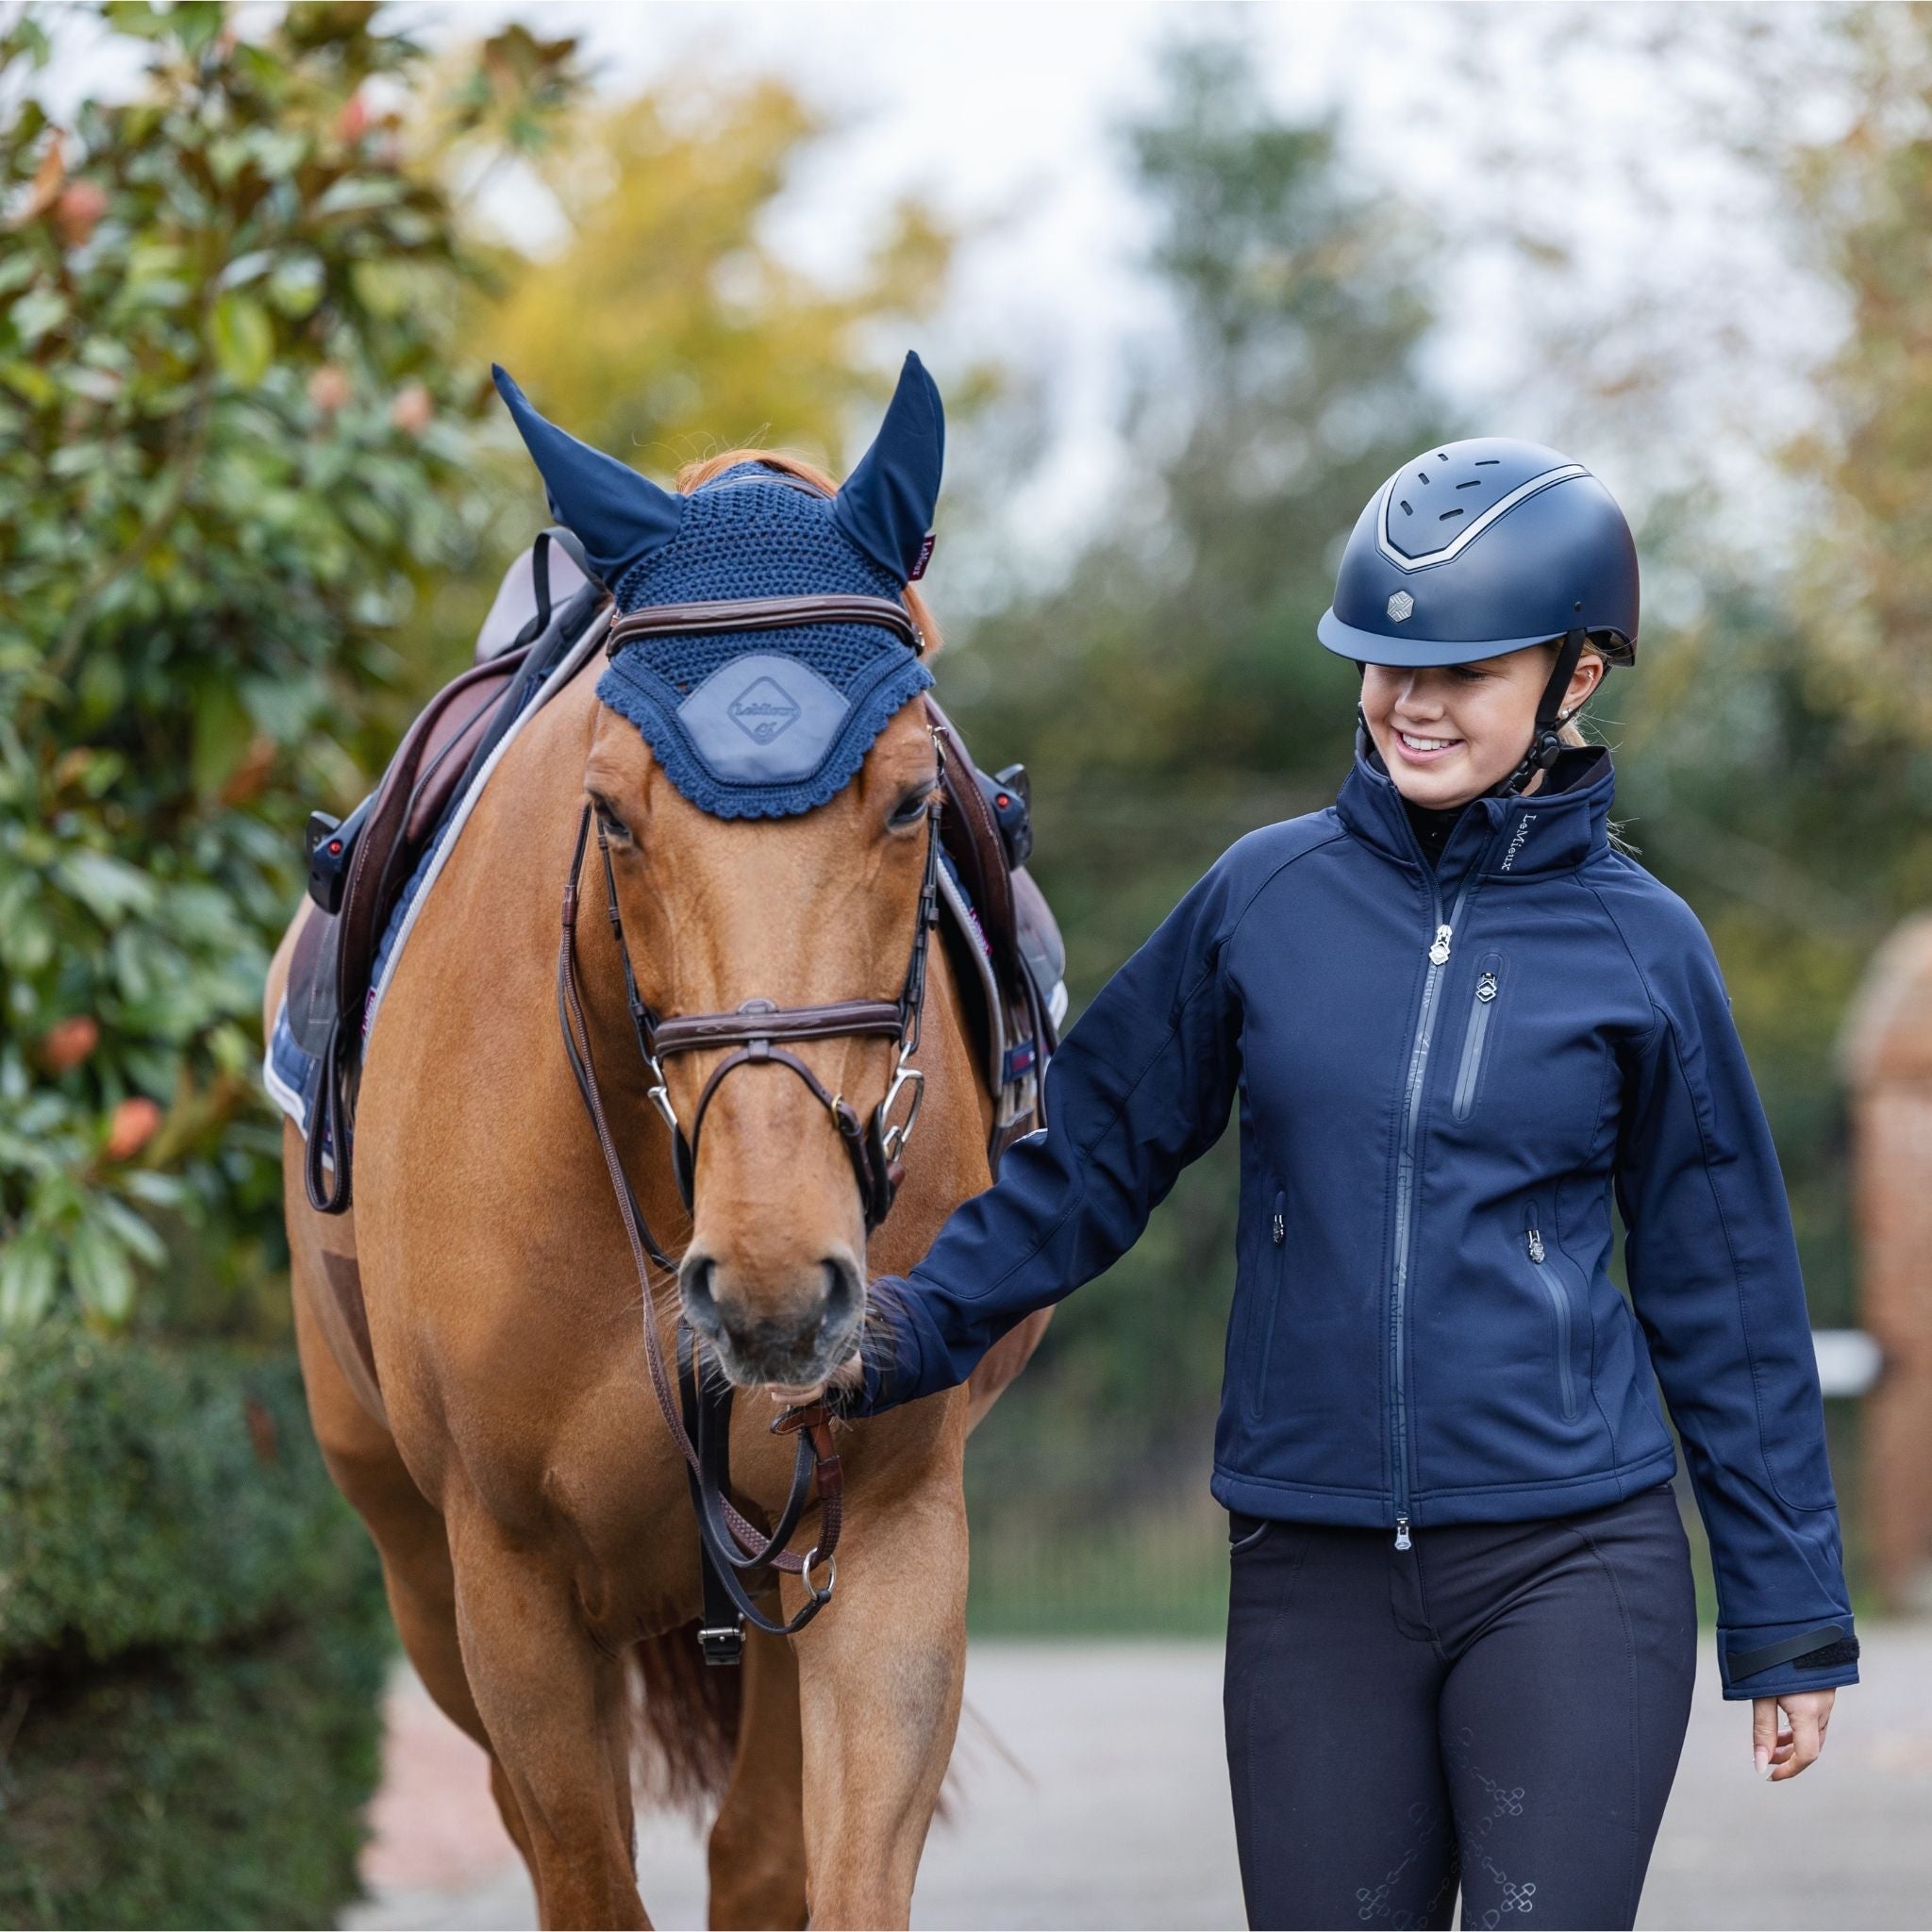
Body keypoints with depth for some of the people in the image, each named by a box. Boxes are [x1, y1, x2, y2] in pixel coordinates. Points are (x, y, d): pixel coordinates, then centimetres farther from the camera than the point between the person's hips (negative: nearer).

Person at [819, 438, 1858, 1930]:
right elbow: (1094, 1156, 12)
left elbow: (1724, 1298, 7)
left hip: (1572, 1567, -2)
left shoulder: (1639, 946, 1)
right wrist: (911, 1331, 0)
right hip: (1315, 1580, 2)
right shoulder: (1269, 897, 4)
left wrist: (1792, 1617, 8)